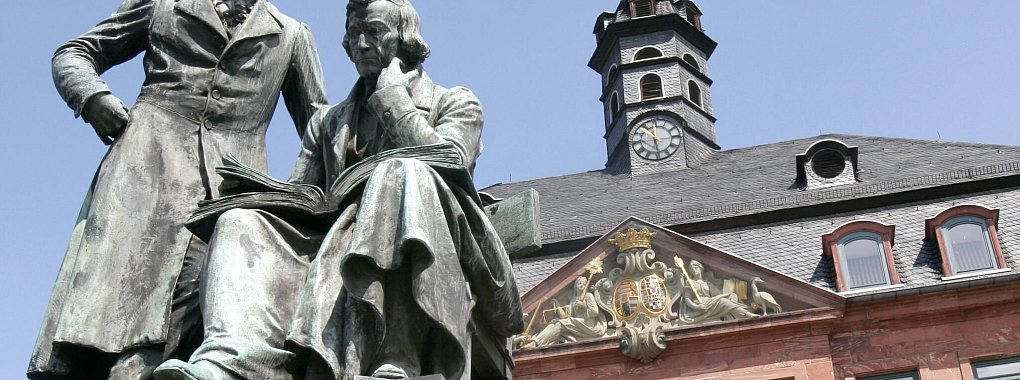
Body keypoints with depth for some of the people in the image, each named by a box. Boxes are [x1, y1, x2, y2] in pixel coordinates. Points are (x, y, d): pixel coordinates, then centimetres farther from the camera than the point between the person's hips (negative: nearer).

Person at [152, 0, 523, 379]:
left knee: (399, 174, -34)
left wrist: (392, 94, 6)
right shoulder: (328, 122, 31)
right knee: (242, 223, -19)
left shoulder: (455, 104, 19)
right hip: (337, 241, 4)